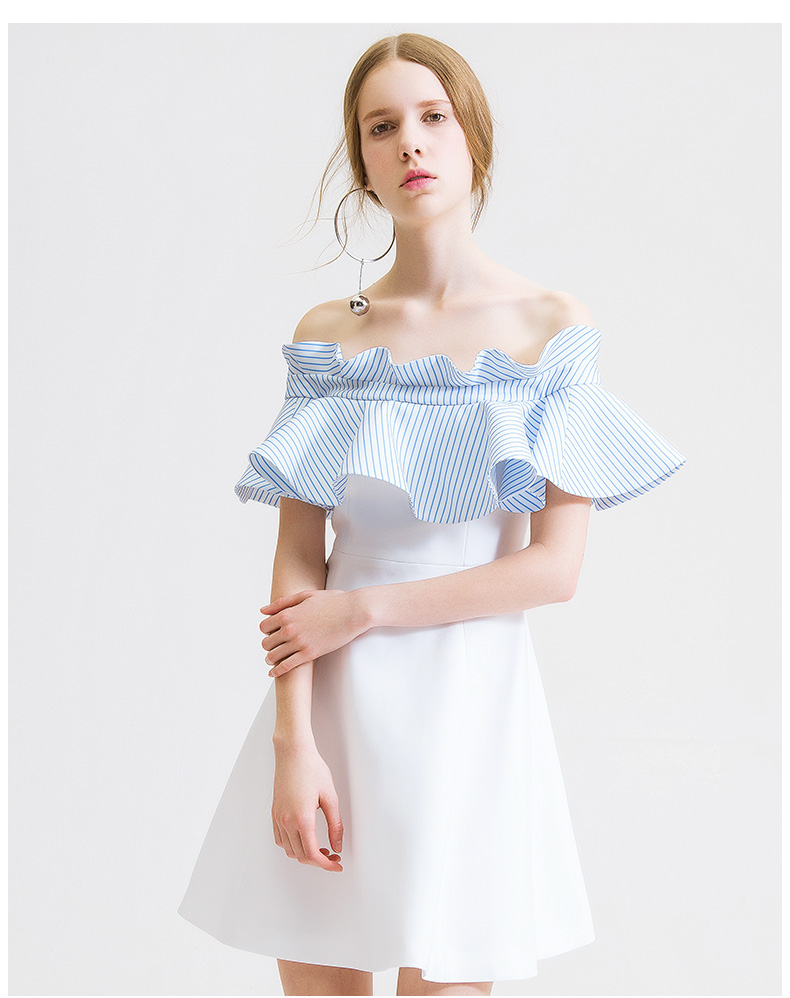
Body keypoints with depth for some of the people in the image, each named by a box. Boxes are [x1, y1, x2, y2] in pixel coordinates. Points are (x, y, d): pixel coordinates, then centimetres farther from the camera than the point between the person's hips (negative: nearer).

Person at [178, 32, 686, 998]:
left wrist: (365, 608, -9)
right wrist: (293, 743, -11)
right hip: (336, 699, 2)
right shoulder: (326, 334, 4)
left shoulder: (550, 326, -2)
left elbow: (555, 567, -7)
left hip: (470, 690, -2)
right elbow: (298, 564, -2)